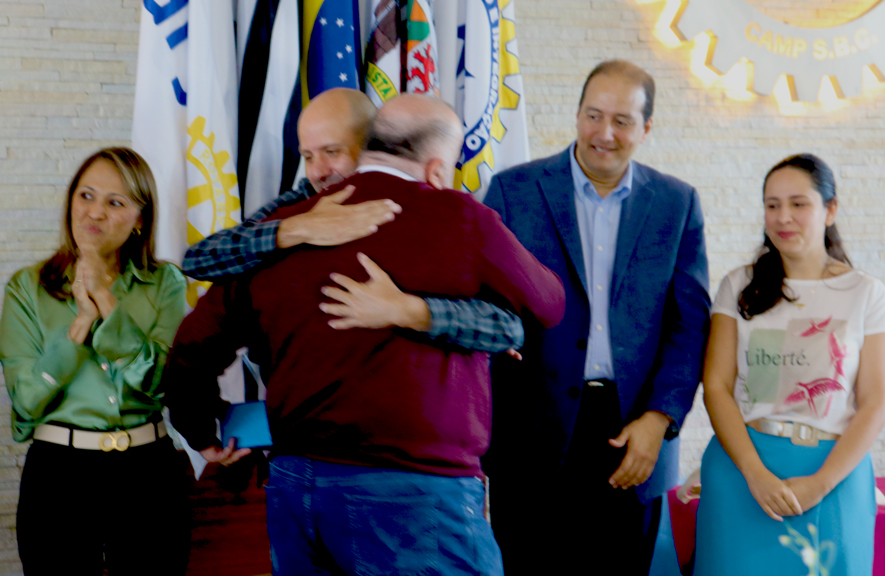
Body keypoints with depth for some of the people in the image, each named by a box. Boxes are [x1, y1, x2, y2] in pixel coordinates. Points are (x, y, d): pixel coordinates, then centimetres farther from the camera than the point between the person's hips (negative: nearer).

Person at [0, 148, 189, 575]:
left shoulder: (165, 284, 4)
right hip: (58, 473, 0)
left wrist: (107, 300, -13)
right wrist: (82, 320, -14)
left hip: (148, 473, 1)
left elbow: (163, 379, -11)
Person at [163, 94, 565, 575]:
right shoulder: (459, 219, -6)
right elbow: (546, 305, 9)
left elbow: (191, 350, 14)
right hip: (415, 491, -5)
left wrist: (202, 435, 31)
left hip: (290, 486, 6)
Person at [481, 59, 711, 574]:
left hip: (635, 438, 1)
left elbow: (691, 321, 5)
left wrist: (659, 419, -5)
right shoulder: (514, 190, 4)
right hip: (534, 436, -1)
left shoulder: (679, 204, 8)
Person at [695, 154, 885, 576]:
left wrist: (821, 483, -13)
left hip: (835, 475, 0)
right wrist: (757, 474, -14)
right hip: (743, 466, 1)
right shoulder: (740, 287, 4)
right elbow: (716, 386, -2)